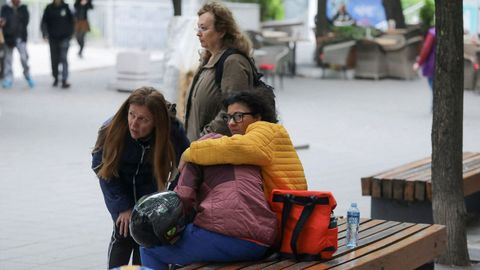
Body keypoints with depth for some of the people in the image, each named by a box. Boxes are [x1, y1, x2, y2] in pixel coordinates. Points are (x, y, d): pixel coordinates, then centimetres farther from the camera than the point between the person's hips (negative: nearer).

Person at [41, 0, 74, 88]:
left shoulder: (66, 7, 1)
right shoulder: (49, 8, 2)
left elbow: (71, 21, 9)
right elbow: (44, 22, 1)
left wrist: (70, 33, 5)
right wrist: (45, 33, -12)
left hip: (64, 38, -2)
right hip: (53, 38, 2)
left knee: (63, 59, -11)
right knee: (54, 60, 9)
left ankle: (64, 80, -14)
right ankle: (55, 78, 26)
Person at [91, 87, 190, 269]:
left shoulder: (173, 131, -30)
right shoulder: (111, 130, -30)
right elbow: (102, 168, -15)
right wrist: (123, 207, -15)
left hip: (150, 185, 1)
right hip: (121, 185, -1)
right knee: (124, 231, -12)